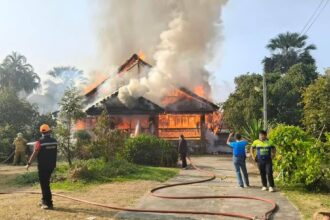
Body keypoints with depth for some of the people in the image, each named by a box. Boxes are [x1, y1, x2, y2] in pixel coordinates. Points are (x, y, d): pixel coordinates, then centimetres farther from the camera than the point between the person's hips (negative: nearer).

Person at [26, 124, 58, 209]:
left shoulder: (40, 142, -14)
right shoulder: (54, 141, 1)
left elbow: (34, 154, -11)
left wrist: (29, 164, -2)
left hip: (43, 166, -6)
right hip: (51, 165, 6)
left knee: (44, 184, 1)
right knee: (46, 183, 19)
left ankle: (48, 203, 2)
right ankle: (44, 201, 27)